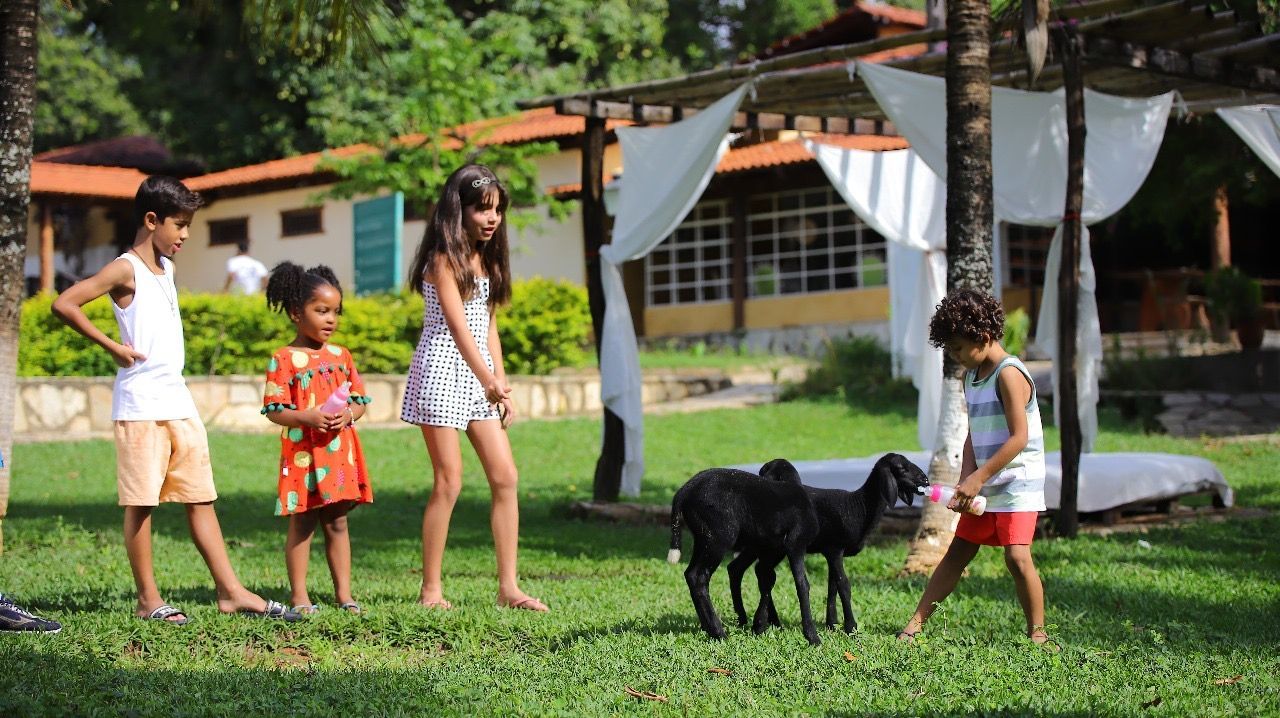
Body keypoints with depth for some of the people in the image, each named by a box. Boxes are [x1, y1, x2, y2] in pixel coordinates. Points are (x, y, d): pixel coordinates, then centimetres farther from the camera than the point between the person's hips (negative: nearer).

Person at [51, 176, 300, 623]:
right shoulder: (126, 270, -8)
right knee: (141, 503, -1)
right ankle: (148, 600, 5)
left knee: (201, 498, 7)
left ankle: (231, 592, 8)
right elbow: (64, 305, -18)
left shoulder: (165, 268, 16)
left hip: (178, 401, 8)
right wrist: (111, 346, -13)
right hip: (141, 404, -8)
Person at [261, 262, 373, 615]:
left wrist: (348, 414, -9)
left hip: (340, 453, 4)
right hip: (302, 453, -4)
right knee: (302, 525, 2)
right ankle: (300, 596, 9)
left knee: (337, 523, 10)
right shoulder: (283, 359, -5)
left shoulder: (341, 356, 10)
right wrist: (306, 417, -23)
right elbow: (274, 410, -8)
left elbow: (360, 399, 12)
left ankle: (344, 593, 15)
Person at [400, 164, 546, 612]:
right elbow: (457, 324, -16)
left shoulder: (485, 259, 15)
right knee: (449, 481, -7)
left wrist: (502, 386, 10)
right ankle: (430, 589, 2)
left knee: (505, 477, 1)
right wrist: (489, 379, -18)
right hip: (443, 370, -8)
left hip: (478, 375, 8)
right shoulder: (444, 258, -9)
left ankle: (508, 587, 4)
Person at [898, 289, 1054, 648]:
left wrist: (978, 477, -20)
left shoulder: (1009, 374, -17)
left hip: (1018, 484, -8)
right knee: (957, 554, 10)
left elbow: (1019, 437, -21)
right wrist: (965, 483, -2)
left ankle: (1037, 632, -3)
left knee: (1017, 556, -16)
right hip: (985, 485, 8)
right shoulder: (971, 377, 10)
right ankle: (915, 623, 13)